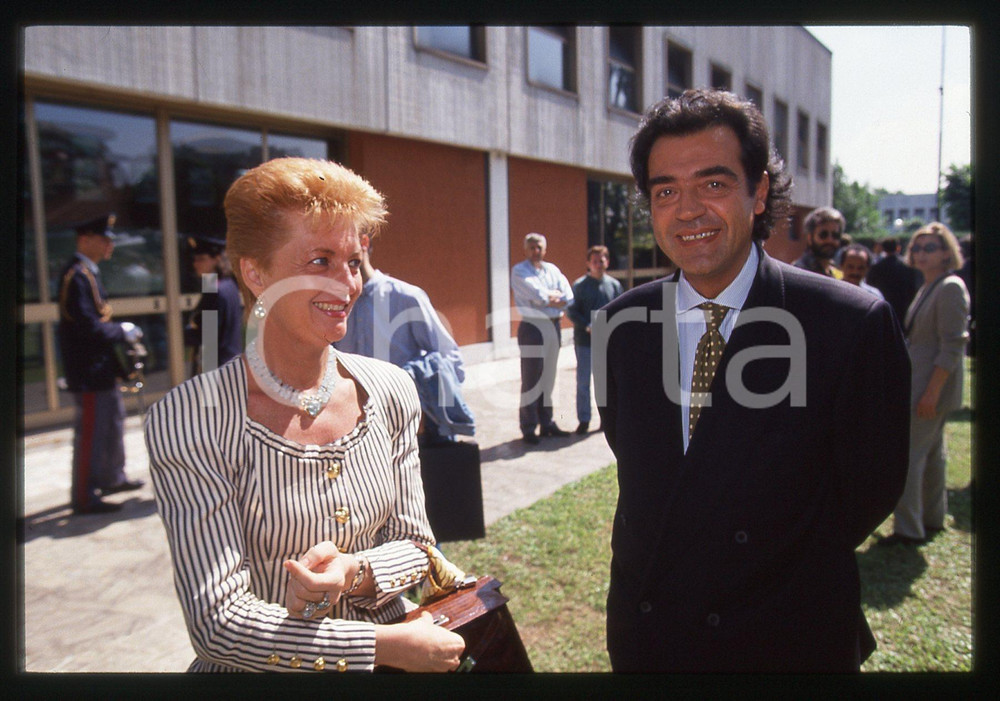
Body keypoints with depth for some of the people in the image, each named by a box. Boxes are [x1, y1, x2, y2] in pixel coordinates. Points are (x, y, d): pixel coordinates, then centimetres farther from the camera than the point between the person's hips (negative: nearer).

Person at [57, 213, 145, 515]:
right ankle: (84, 498, 8)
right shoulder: (76, 275, -18)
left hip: (101, 368, 11)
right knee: (90, 431, -3)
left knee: (113, 420, 21)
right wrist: (122, 331, -14)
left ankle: (112, 478, 36)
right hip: (89, 373, -11)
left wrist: (120, 332, 7)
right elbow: (87, 326, -26)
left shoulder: (88, 272, 14)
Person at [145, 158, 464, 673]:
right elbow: (216, 621, -14)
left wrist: (355, 571, -15)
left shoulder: (389, 391, -3)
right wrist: (389, 644, -19)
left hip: (382, 664, 4)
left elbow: (416, 545, 4)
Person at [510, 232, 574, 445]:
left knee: (549, 378, 11)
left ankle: (546, 423, 20)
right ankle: (528, 428, 2)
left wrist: (549, 298, -11)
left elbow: (569, 297, 1)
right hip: (532, 326, -6)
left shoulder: (552, 270, 13)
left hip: (553, 325, 6)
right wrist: (556, 295, -2)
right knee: (531, 379, -4)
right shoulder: (519, 271, -3)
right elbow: (538, 295, -18)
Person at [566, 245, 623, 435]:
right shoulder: (579, 285, -1)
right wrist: (588, 326, -16)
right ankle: (584, 420, 14)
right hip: (585, 341, -2)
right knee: (583, 382, 3)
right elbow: (571, 311, -4)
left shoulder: (614, 285, 6)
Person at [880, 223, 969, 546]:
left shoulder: (950, 287, -15)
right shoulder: (927, 288, 14)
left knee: (908, 455, -9)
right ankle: (932, 519, 27)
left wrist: (931, 392, -23)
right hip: (920, 383, 10)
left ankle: (908, 529, -3)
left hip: (933, 385, -10)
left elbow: (952, 346, -20)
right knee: (932, 452, 16)